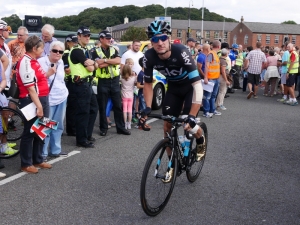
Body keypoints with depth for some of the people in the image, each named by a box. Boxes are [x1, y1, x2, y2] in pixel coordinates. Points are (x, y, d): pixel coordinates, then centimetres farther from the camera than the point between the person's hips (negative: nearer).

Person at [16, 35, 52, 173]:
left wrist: (49, 73, 9)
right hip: (32, 102, -10)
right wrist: (38, 106, -23)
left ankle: (37, 160, 28)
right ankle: (26, 164, 12)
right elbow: (30, 87, -21)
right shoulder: (26, 63, -17)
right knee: (29, 132, 1)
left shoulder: (34, 61, 13)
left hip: (42, 99, 10)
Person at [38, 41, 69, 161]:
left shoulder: (60, 62, 11)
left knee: (58, 126, 13)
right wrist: (49, 73, -22)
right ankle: (42, 153, 5)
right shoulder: (41, 62, -11)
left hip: (62, 98, 7)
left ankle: (55, 150, 24)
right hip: (48, 100, -7)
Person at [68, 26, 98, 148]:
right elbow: (90, 68, -17)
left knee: (93, 109, 16)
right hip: (81, 85, -10)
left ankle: (87, 135, 27)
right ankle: (81, 140, 4)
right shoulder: (77, 51, -13)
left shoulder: (85, 50, 18)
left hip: (87, 84, 10)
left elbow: (95, 66, 11)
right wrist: (91, 64, 3)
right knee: (83, 112, -5)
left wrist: (92, 63, -9)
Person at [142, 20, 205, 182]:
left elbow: (197, 84, -39)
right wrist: (148, 108, -20)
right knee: (167, 126, -1)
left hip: (190, 87, -4)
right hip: (173, 87, 4)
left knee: (187, 123, -17)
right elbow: (148, 83, -8)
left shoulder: (181, 52, -37)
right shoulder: (149, 57, -24)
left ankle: (201, 140, 18)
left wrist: (192, 115, -46)